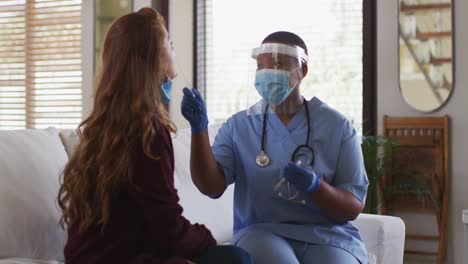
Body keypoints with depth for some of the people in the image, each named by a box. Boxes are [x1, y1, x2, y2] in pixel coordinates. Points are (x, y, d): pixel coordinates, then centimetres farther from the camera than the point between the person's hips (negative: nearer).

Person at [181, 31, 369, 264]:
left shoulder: (337, 126, 4)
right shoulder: (238, 126, 7)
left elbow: (354, 207, 1)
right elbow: (212, 186, -7)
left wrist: (316, 187, -19)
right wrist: (199, 129, -20)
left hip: (327, 236, 0)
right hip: (261, 234, 0)